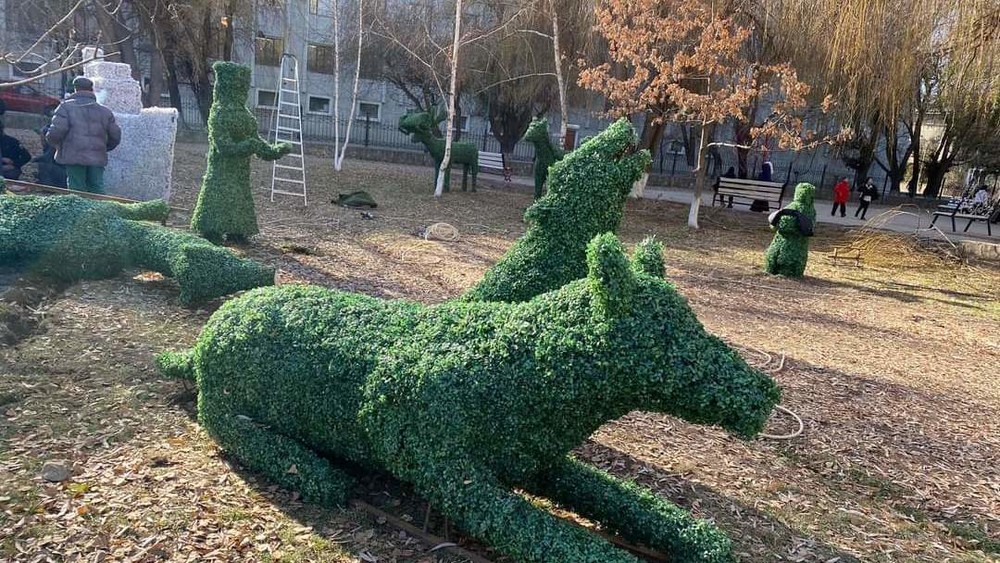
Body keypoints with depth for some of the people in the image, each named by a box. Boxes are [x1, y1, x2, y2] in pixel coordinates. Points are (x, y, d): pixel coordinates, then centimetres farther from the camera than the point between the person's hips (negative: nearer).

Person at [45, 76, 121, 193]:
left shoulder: (66, 107, -1)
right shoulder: (104, 111, 11)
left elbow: (56, 132, -11)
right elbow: (115, 136, 11)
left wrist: (56, 144, 10)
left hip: (74, 157, -3)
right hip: (98, 158, 3)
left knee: (77, 191, 0)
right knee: (97, 190, 9)